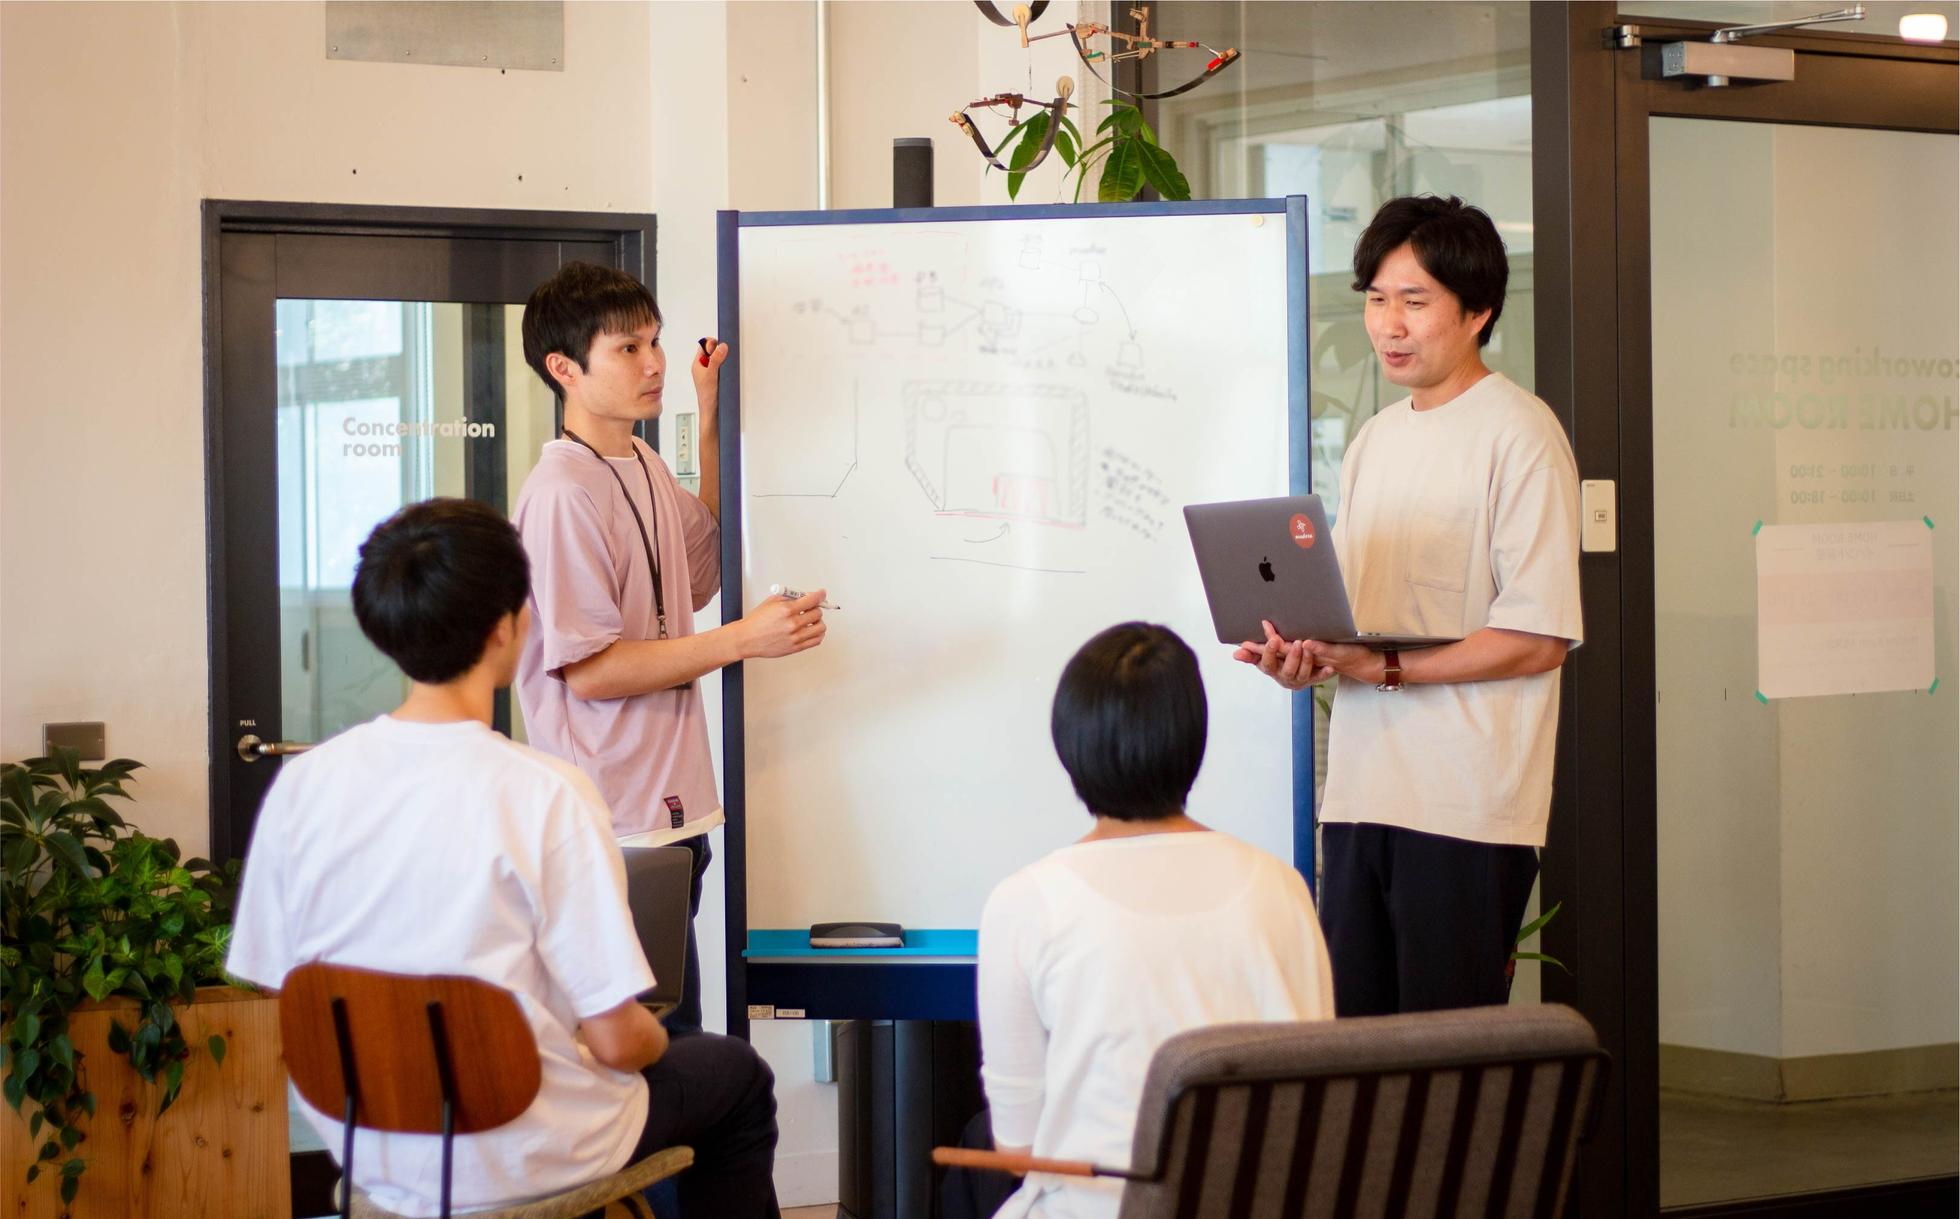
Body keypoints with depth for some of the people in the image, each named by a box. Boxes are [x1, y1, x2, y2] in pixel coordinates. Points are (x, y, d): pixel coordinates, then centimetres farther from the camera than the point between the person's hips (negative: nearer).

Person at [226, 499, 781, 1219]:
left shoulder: (301, 786, -10)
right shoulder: (547, 797, -23)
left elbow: (280, 985, 0)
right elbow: (616, 1039, -20)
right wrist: (653, 1042, 4)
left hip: (361, 1149, 5)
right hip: (515, 1161, -5)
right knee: (736, 1075, 24)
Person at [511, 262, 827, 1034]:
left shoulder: (645, 469, 13)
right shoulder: (562, 494, -15)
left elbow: (706, 568, 31)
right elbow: (590, 671, -18)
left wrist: (712, 419, 22)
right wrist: (745, 639, -19)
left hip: (672, 812, 9)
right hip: (614, 831, -9)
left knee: (678, 1035, 11)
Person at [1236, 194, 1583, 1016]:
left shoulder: (1519, 436, -7)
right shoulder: (1375, 440, 19)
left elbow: (1538, 639, -13)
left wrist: (1387, 669, -18)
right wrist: (1304, 656, 1)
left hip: (1468, 804, -7)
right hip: (1361, 793, 7)